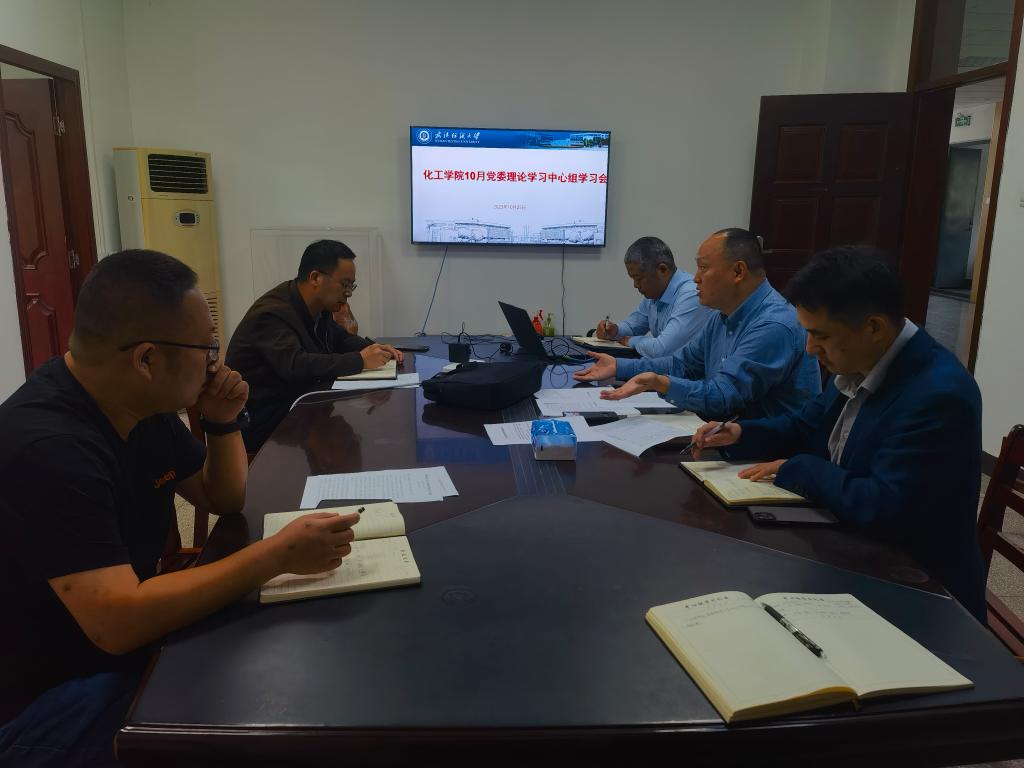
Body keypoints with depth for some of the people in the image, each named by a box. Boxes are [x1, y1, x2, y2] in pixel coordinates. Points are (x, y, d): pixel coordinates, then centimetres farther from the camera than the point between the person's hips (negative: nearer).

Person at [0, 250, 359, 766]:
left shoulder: (139, 404, -2)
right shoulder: (47, 448, -30)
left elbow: (225, 499, 9)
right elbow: (117, 621, -35)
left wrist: (224, 422, -9)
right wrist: (278, 553, -32)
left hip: (133, 648, 8)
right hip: (50, 697, -8)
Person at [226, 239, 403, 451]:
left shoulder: (318, 307, 5)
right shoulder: (272, 314, -21)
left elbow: (340, 338, 20)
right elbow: (295, 366, -35)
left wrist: (375, 349, -1)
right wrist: (359, 361, -32)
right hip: (262, 418, -8)